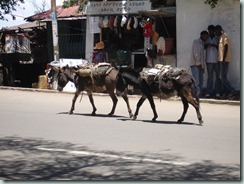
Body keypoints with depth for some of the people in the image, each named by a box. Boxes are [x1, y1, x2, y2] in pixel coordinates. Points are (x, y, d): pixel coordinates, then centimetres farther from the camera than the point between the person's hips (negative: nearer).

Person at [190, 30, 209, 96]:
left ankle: (199, 93, 5)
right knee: (196, 80, -14)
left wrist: (203, 66, 14)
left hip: (200, 65, 9)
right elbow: (195, 53, -12)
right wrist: (198, 63, -14)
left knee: (201, 81, 4)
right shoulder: (196, 41, -3)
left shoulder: (202, 43, 23)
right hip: (195, 64, -9)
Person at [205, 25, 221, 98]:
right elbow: (204, 47, 15)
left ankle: (218, 92, 2)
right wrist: (206, 45, -6)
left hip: (217, 60, -2)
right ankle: (209, 92, 1)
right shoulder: (207, 39, 10)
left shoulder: (217, 38, 4)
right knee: (210, 76, 1)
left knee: (218, 76, 0)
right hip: (209, 60, 2)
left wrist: (215, 46, -15)